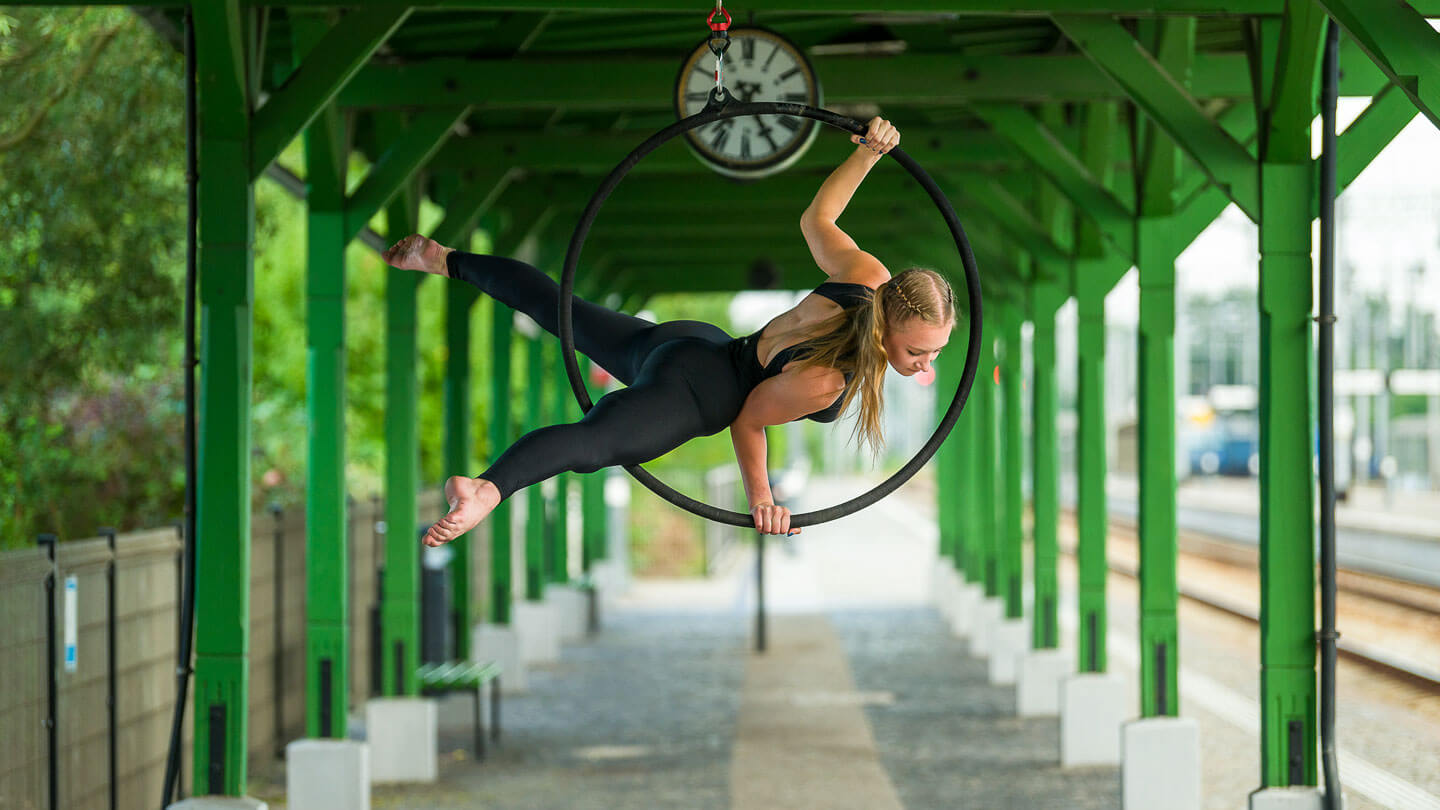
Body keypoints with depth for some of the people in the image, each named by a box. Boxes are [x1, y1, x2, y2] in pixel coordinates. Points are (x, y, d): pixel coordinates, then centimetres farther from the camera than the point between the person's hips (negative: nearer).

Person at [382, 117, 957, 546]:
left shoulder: (870, 279, -8)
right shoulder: (824, 380, -28)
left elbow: (816, 220, 9)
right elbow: (748, 421, -16)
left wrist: (866, 154, 12)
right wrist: (759, 495, -10)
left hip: (695, 341, 10)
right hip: (690, 391, -10)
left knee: (554, 304, 26)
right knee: (596, 439, -40)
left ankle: (446, 260, 42)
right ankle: (488, 489, -68)